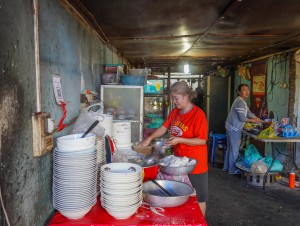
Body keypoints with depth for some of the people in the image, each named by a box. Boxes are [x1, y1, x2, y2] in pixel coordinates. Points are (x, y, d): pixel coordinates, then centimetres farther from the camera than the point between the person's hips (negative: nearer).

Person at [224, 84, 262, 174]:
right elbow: (242, 118, -21)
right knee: (234, 150, 0)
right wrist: (253, 120, -7)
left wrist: (260, 120, 10)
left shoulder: (242, 101, 13)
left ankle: (226, 167, 26)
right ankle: (232, 169, 10)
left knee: (230, 148, 16)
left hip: (232, 128, 10)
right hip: (234, 128, -10)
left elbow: (249, 113, 16)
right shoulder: (240, 102, -19)